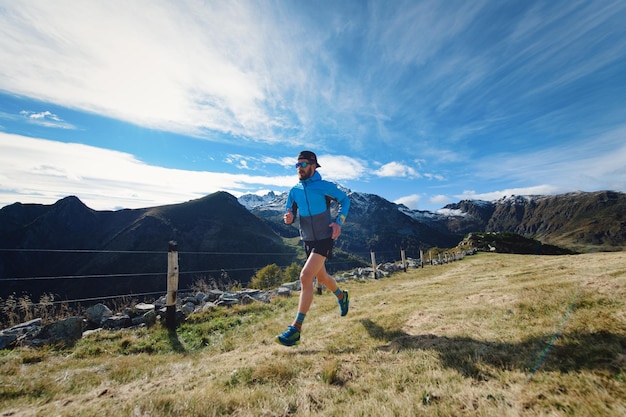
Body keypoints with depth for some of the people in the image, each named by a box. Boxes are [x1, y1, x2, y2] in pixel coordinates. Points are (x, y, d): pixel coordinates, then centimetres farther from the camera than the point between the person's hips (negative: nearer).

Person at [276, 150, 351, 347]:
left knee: (305, 277, -18)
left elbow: (345, 199, 2)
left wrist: (339, 222, -10)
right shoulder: (295, 190, 3)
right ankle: (342, 296, 52)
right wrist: (289, 218, -18)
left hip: (324, 239, -6)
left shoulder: (325, 186, -11)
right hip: (307, 240, 6)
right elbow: (290, 212, 7)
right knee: (321, 277, 21)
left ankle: (296, 329, -8)